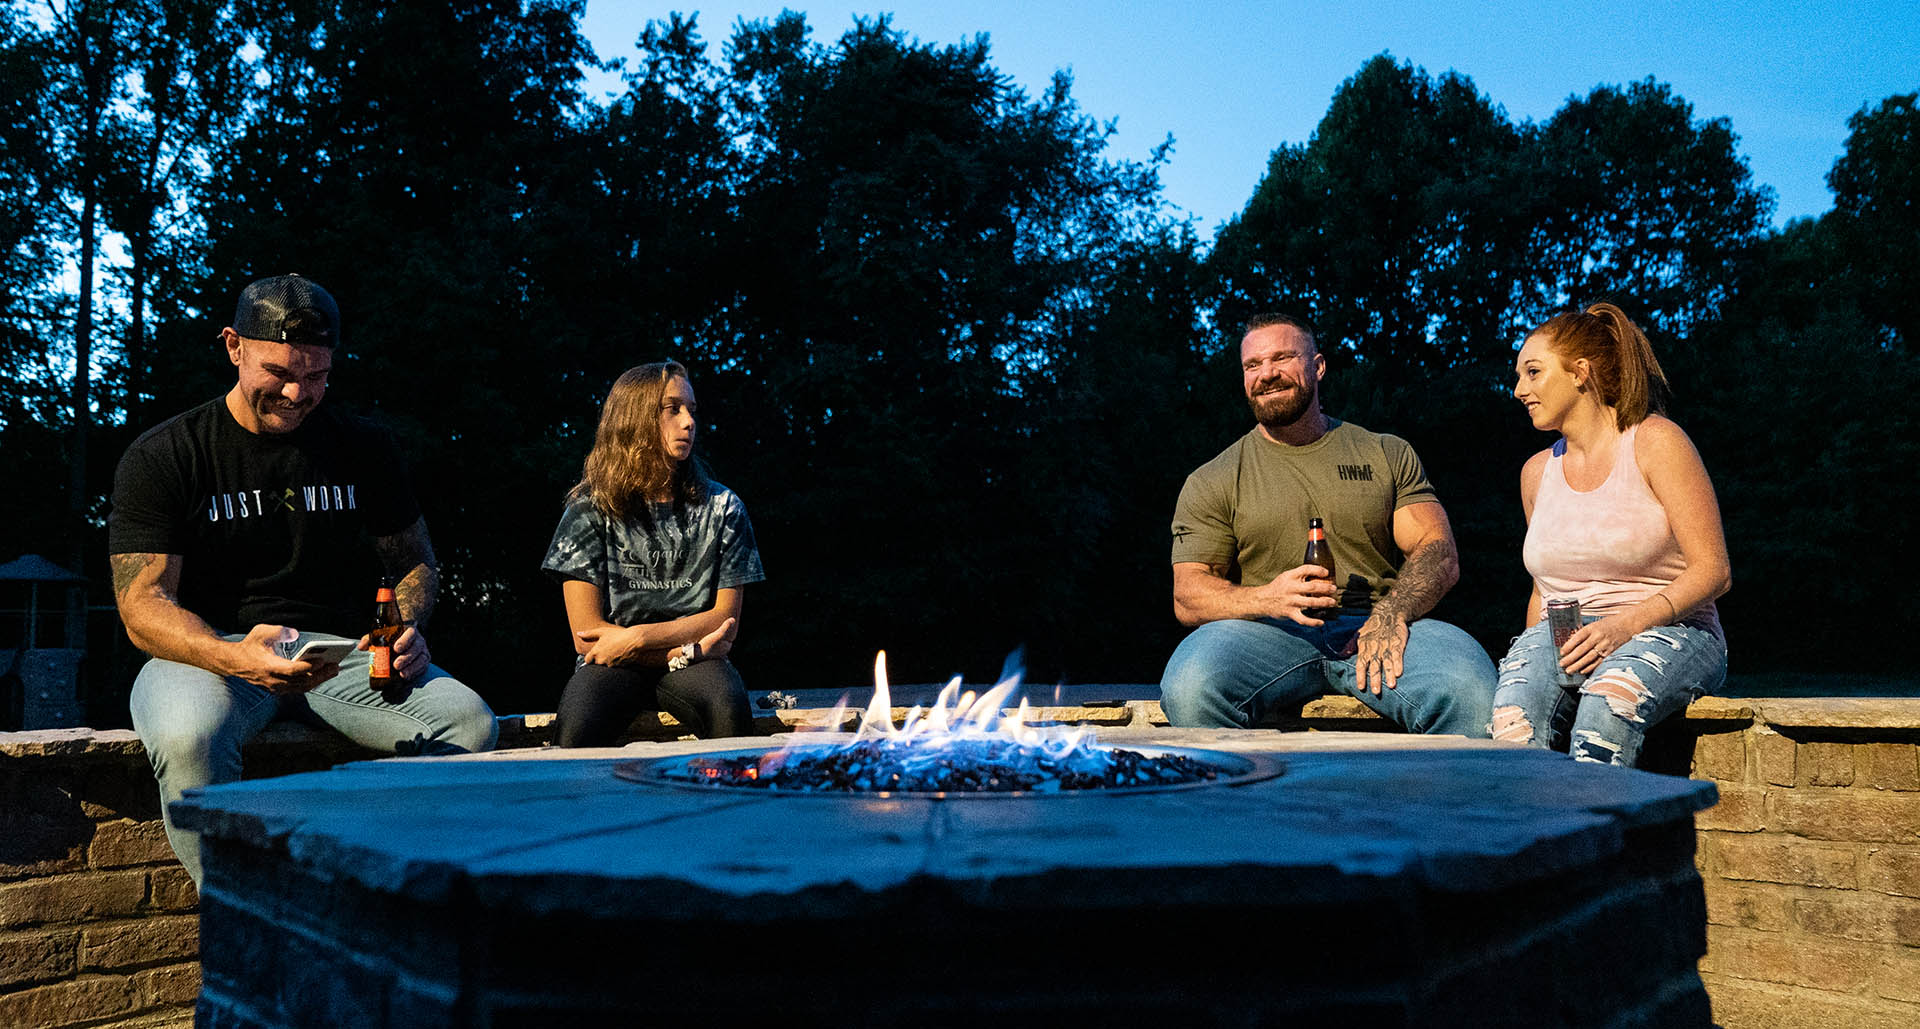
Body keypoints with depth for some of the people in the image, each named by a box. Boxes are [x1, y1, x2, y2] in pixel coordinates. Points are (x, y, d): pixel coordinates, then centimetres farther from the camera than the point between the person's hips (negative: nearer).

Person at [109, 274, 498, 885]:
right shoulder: (162, 457, 1)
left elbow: (416, 562, 17)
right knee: (188, 737, -38)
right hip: (209, 651, -2)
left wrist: (408, 629, -8)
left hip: (343, 652, 2)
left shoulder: (364, 449, 10)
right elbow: (143, 606, -7)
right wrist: (234, 658, -29)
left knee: (468, 722, -26)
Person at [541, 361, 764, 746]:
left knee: (729, 708, -33)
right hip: (611, 663, -1)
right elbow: (587, 637, -2)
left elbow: (726, 620, 3)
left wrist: (638, 637, -11)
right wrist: (686, 651, -10)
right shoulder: (589, 508, 2)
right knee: (577, 726, -33)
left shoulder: (722, 508, 6)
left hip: (696, 659, 1)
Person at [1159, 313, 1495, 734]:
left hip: (1373, 629, 1)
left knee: (1469, 683, -33)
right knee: (1190, 687, -35)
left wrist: (1392, 611, -14)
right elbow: (1187, 597, 4)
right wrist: (1266, 599, -17)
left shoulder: (1388, 455, 18)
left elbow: (1441, 555, 9)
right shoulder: (1212, 482, 13)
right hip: (1269, 633, -1)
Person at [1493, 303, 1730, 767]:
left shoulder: (1655, 442, 0)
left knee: (1609, 698, -39)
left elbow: (1713, 570, -6)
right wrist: (1539, 646, 4)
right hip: (1563, 636, 3)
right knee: (1514, 710, -32)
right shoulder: (1537, 471, 17)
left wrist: (1627, 624, -20)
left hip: (1670, 629, -3)